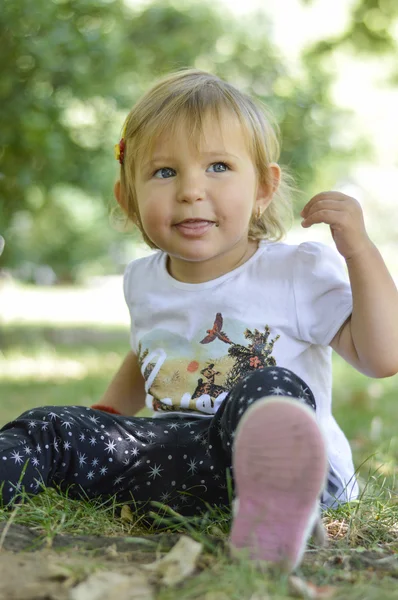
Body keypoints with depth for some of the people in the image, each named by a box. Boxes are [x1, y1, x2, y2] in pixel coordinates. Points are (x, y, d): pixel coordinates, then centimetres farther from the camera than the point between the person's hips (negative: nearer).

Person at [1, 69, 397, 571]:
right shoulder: (143, 280, 13)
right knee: (49, 429, -5)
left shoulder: (301, 272, -4)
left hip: (297, 456, -6)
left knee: (269, 389, -38)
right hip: (173, 447, 6)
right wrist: (106, 413, 19)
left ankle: (276, 503, -68)